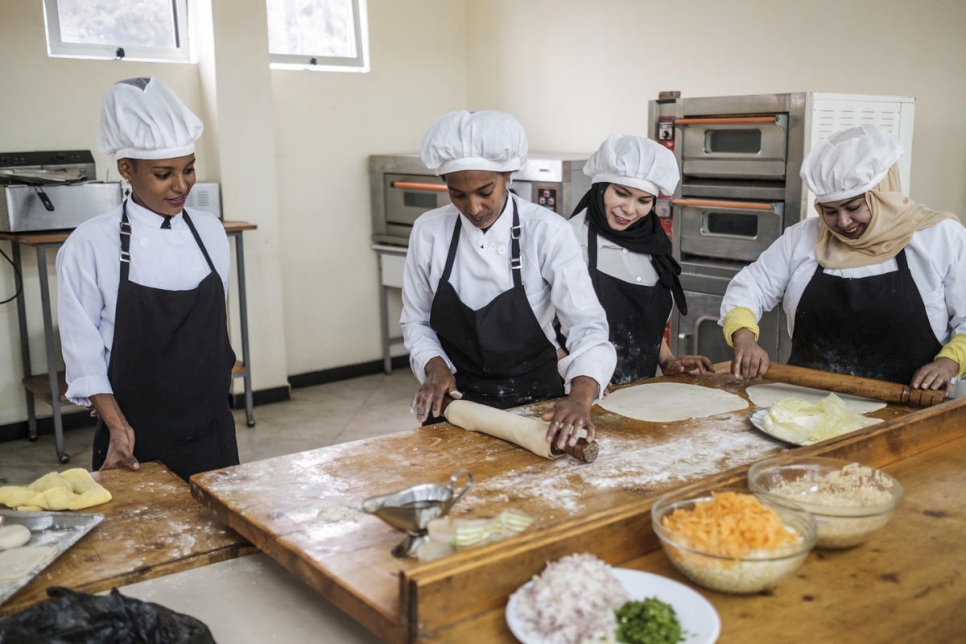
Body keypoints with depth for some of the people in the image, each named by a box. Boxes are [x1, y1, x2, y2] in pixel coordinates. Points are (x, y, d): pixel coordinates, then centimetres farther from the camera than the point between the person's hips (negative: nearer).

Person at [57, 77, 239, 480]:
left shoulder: (210, 232, 2)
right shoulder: (91, 246, -10)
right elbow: (83, 355, -7)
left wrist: (217, 405, 13)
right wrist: (118, 427, -14)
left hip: (212, 433, 4)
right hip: (137, 445, -3)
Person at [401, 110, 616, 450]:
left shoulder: (546, 232, -18)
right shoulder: (428, 231, -10)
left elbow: (587, 324, -24)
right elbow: (416, 321, 0)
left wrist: (581, 397, -41)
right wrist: (436, 367, -19)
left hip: (534, 396, -1)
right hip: (456, 396, 2)